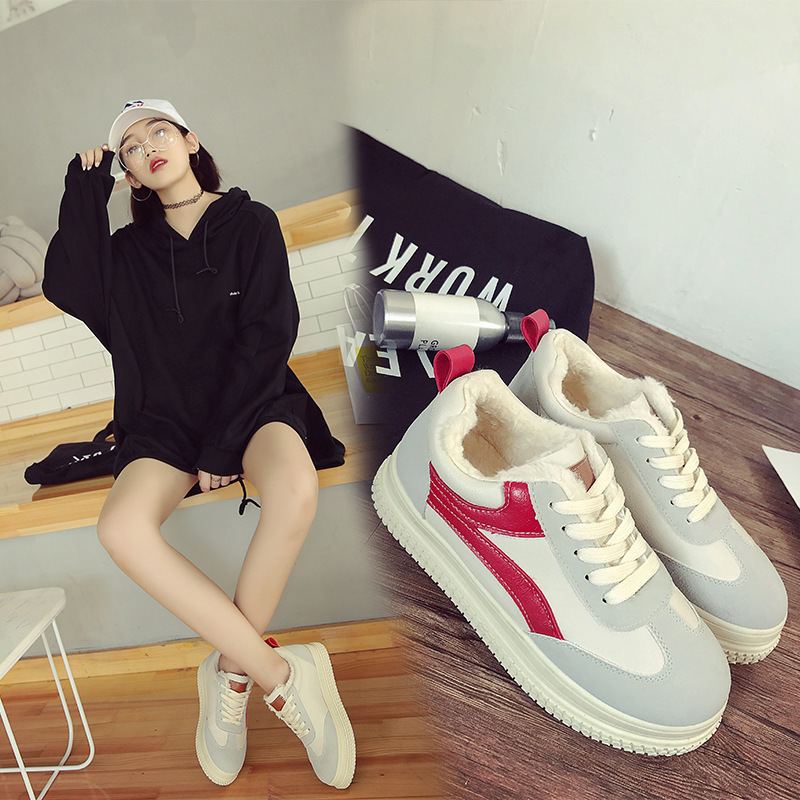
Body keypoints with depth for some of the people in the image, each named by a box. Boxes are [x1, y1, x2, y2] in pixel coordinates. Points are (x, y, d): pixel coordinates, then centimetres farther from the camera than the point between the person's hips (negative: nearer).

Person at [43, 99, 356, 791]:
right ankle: (280, 671, -19)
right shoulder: (131, 249, 15)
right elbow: (70, 290, -5)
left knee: (295, 490, -36)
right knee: (122, 527, -28)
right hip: (168, 415, 3)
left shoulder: (250, 223, 5)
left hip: (250, 397, -2)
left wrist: (222, 443, -13)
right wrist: (85, 192, 4)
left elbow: (267, 334, -6)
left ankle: (233, 671, -12)